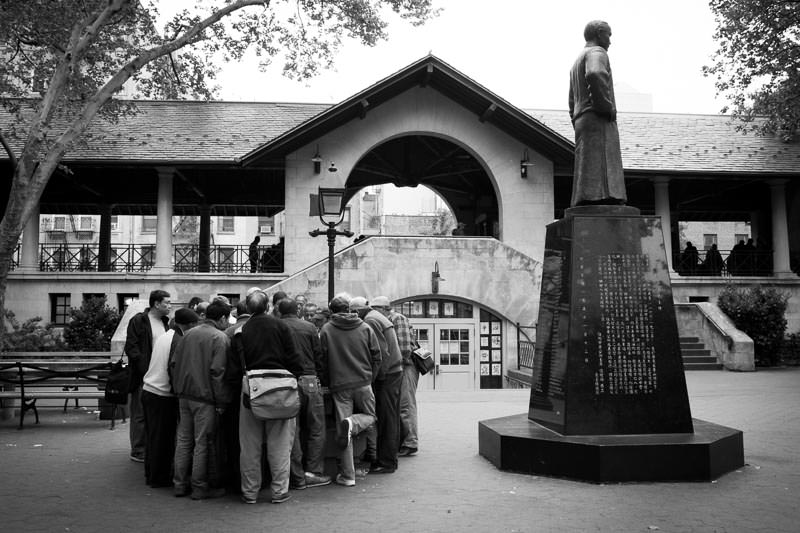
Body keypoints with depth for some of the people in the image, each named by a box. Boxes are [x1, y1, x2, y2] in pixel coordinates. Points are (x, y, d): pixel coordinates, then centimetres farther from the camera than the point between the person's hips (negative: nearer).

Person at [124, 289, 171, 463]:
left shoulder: (165, 322, 15)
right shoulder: (138, 321, -6)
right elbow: (131, 348, -11)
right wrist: (146, 368, -18)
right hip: (143, 377, -7)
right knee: (140, 415, 1)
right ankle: (138, 452, 10)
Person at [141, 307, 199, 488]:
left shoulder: (163, 337, 9)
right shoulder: (179, 342, -16)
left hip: (148, 390, 8)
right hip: (163, 396, -8)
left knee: (153, 437, 18)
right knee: (162, 439, 3)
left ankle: (151, 474, 29)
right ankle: (159, 478, 13)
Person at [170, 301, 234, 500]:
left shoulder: (189, 334, 11)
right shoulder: (220, 338, -11)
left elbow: (174, 364, 13)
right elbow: (217, 372, -17)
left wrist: (179, 389, 19)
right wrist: (222, 401, -11)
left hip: (184, 395, 7)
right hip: (205, 397, -7)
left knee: (183, 439, 14)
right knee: (203, 442, 1)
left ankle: (180, 484, 22)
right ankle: (199, 487, 8)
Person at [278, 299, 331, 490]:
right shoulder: (309, 327, 2)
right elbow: (319, 357, 2)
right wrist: (323, 380, 11)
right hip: (309, 381, -1)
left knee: (292, 431, 7)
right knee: (316, 429, 10)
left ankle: (298, 477, 10)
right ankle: (314, 472, 10)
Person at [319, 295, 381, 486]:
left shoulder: (326, 330, -1)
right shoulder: (365, 328, 4)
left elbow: (323, 359, 0)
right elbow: (376, 357, 5)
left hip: (339, 386, 0)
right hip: (363, 383, 1)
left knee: (342, 433, 5)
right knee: (369, 416, 21)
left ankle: (348, 475, 4)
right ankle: (353, 424, -13)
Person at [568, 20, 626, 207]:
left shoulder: (577, 62, 31)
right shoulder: (596, 52, 1)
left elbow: (572, 103, 30)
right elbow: (595, 75, -24)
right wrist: (608, 107, -16)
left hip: (581, 121, 10)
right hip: (598, 121, -9)